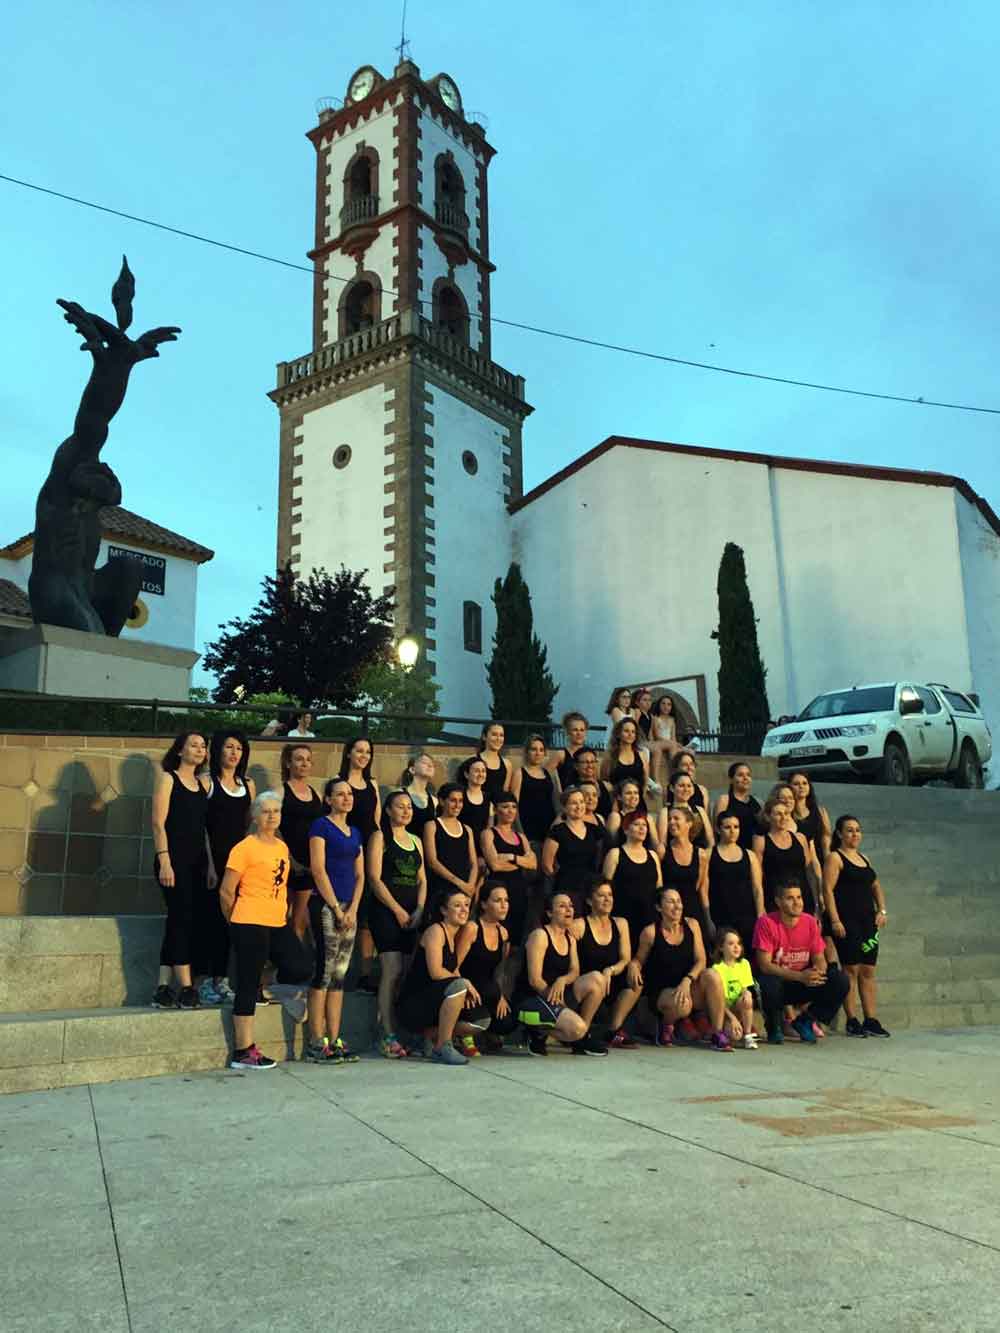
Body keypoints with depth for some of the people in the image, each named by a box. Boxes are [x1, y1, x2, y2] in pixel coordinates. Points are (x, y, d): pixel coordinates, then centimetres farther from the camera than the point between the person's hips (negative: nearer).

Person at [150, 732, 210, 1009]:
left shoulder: (203, 783, 15)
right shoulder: (167, 779, -1)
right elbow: (158, 823, -8)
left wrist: (211, 863, 8)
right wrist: (164, 861, -16)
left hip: (197, 861, 6)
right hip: (174, 859, -6)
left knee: (178, 922, 6)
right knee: (182, 919, -8)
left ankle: (163, 989, 10)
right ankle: (186, 988, -3)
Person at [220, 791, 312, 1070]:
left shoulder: (283, 847, 12)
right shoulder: (244, 848, -9)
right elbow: (226, 892, -8)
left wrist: (282, 913, 17)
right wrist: (238, 922, 3)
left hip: (278, 924, 7)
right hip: (251, 925, -7)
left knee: (302, 968, -1)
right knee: (249, 984, -2)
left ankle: (280, 990, 33)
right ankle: (243, 1052, 7)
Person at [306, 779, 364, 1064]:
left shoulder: (355, 832, 17)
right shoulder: (321, 826, -4)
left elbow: (360, 875, 15)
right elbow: (318, 870, -10)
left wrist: (352, 909, 1)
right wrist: (336, 908, -11)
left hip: (348, 909, 7)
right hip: (325, 905, -7)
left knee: (339, 976, 8)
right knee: (324, 972, -6)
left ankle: (335, 1041, 12)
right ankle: (316, 1043, -1)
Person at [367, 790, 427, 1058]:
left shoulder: (416, 841, 19)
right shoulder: (380, 837, 1)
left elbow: (422, 880, 16)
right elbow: (375, 878, -7)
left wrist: (419, 910, 0)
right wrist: (398, 910, -10)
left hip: (412, 914, 6)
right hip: (385, 911, -5)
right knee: (392, 972, -11)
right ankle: (388, 1036, -8)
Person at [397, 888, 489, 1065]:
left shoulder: (456, 936, 15)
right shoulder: (435, 931, -12)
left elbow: (454, 971, 11)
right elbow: (436, 972, -22)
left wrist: (466, 989, -9)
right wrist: (466, 984, -13)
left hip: (432, 1003, 8)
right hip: (413, 1003, -8)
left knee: (482, 1020, -2)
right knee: (458, 985, -33)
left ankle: (432, 1036, 11)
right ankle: (442, 1048, -20)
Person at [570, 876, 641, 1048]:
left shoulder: (620, 923, 10)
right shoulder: (579, 925, -5)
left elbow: (626, 960, 3)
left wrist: (611, 970, -18)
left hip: (612, 987, 4)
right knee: (596, 977, -35)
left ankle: (614, 1031, -8)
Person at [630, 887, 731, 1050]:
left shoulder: (691, 925, 1)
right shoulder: (651, 932, -7)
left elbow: (701, 960, -3)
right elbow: (638, 960, 5)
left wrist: (687, 980, -21)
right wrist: (633, 966, -20)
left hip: (689, 987, 3)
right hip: (662, 991, -3)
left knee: (712, 975, -29)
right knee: (682, 1005, -37)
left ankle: (718, 1035, -19)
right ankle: (666, 1024, 1)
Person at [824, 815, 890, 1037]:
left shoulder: (864, 859, 18)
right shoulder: (835, 858, -3)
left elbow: (876, 886, 22)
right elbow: (828, 889, -11)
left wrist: (881, 910, 6)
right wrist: (835, 920, -18)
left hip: (868, 921, 7)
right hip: (847, 922, -7)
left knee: (868, 972, 7)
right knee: (851, 970, -5)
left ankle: (871, 1020, 12)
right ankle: (852, 1021, 1)